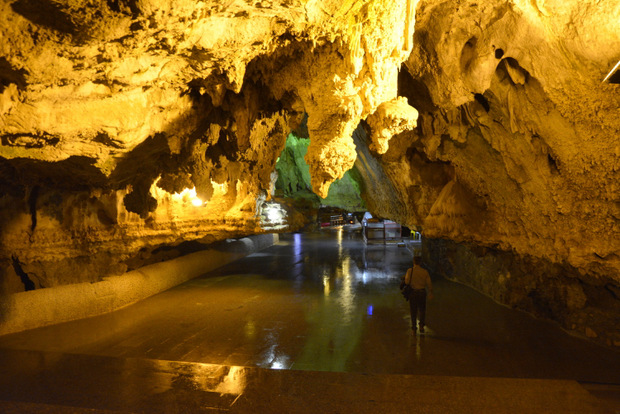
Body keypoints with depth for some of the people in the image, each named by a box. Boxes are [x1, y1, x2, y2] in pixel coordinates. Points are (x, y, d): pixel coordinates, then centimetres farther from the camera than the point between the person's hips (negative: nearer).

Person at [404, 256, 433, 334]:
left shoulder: (410, 270, -10)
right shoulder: (424, 271, -4)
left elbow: (407, 281, -16)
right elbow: (429, 283, -2)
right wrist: (431, 292, 11)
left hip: (412, 292, -1)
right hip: (422, 292, 1)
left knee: (413, 311, 11)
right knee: (422, 310, 19)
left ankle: (414, 329, 15)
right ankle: (421, 326, 12)